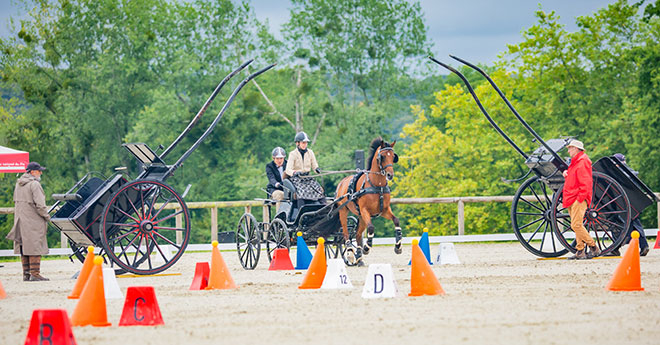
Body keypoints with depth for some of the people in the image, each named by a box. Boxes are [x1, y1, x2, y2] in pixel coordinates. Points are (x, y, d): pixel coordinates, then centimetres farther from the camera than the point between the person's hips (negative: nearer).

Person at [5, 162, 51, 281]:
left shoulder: (19, 184, 13)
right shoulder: (34, 184, -13)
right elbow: (39, 204, -18)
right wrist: (47, 216, -6)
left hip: (20, 220, 8)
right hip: (33, 221, -8)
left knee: (24, 248, 11)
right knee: (35, 248, -6)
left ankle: (26, 273, 14)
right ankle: (34, 274, -8)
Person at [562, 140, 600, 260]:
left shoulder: (582, 162, -12)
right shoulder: (575, 162, 20)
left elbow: (585, 182, -18)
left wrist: (580, 198, -20)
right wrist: (566, 172, 12)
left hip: (579, 200, -10)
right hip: (572, 200, 10)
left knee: (576, 225, -16)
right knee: (576, 225, 7)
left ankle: (594, 248, -9)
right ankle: (580, 252, 7)